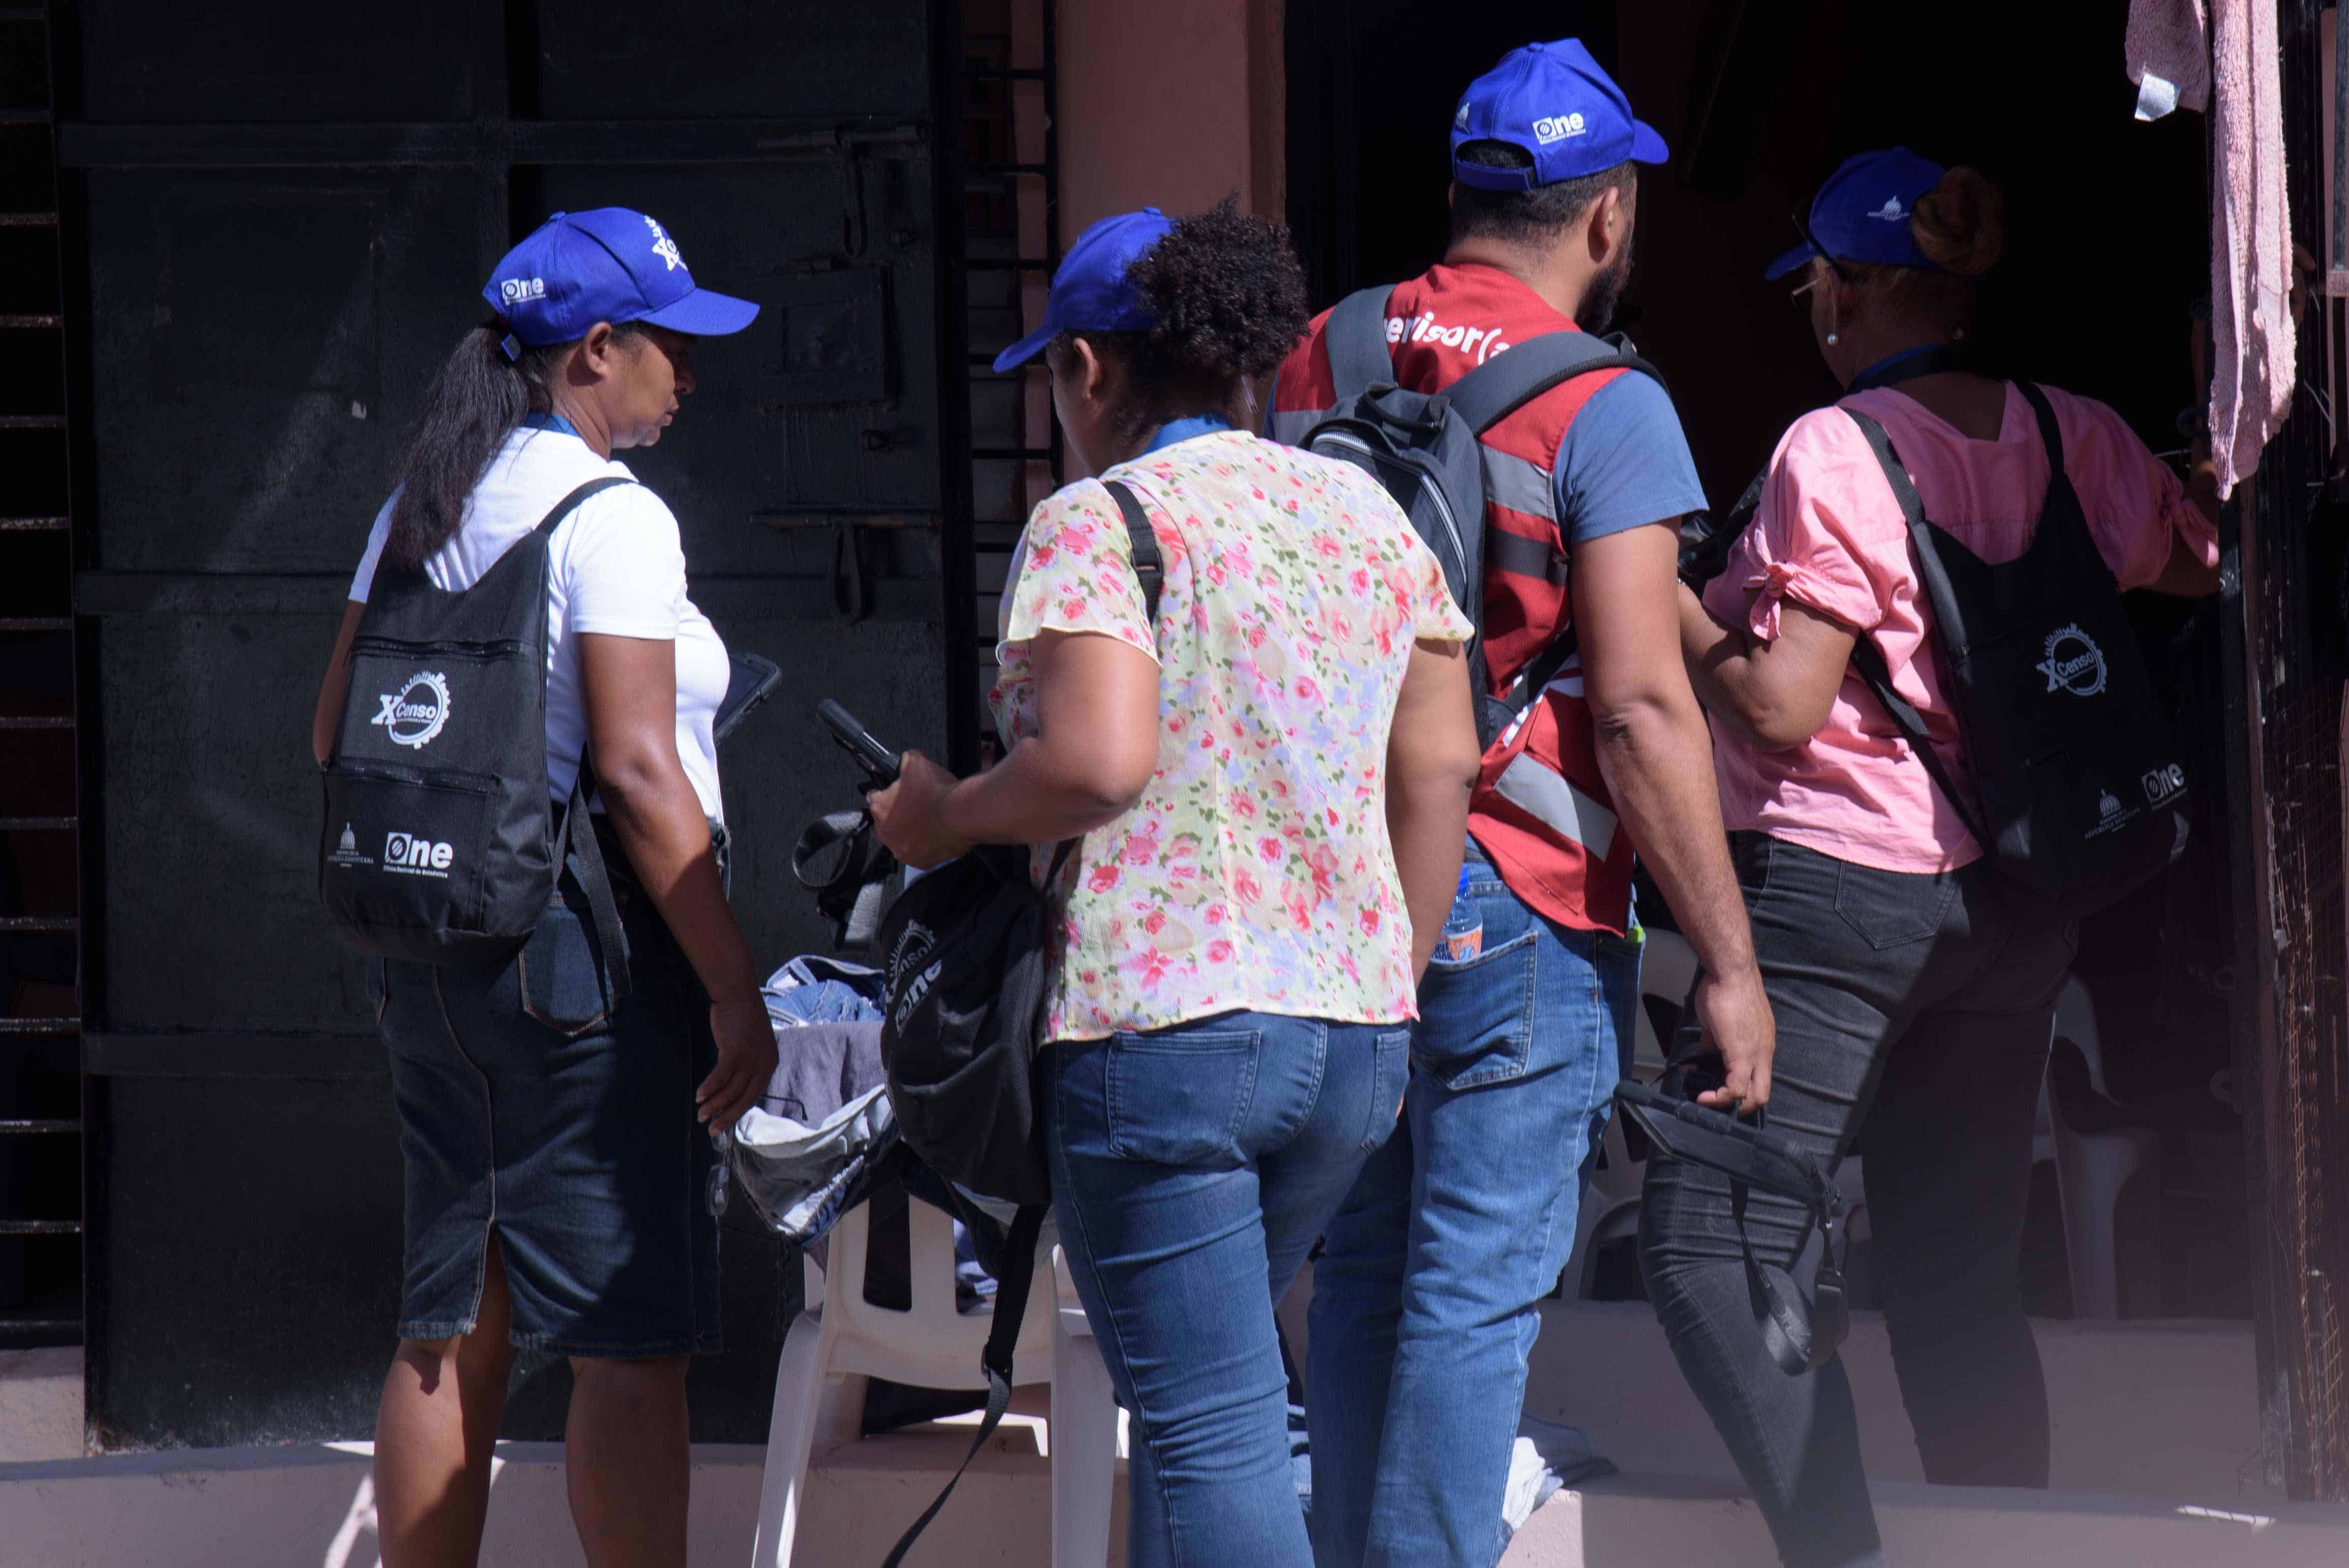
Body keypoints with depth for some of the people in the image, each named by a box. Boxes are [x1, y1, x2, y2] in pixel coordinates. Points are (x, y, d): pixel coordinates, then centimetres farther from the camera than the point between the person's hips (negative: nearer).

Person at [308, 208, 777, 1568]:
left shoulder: (417, 514, 12)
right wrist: (737, 991, -16)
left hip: (432, 949, 8)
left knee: (450, 1333, 11)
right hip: (584, 947, -8)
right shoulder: (611, 517, -12)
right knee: (631, 1340, -7)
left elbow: (336, 732, 17)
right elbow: (638, 772, -18)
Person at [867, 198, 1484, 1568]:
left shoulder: (1099, 522, -8)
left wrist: (944, 817, -4)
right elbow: (1441, 766, 12)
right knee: (1203, 1390, 22)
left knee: (1209, 1422, -5)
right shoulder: (1370, 512, 13)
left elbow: (1095, 762, -21)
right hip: (1356, 1034, 7)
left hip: (1158, 1024, -7)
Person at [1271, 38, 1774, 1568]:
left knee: (1362, 1270, 15)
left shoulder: (1319, 363, 8)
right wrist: (1728, 963, -13)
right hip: (1516, 909, -6)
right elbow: (1641, 709, -17)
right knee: (1479, 1293, -3)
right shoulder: (1603, 408, -11)